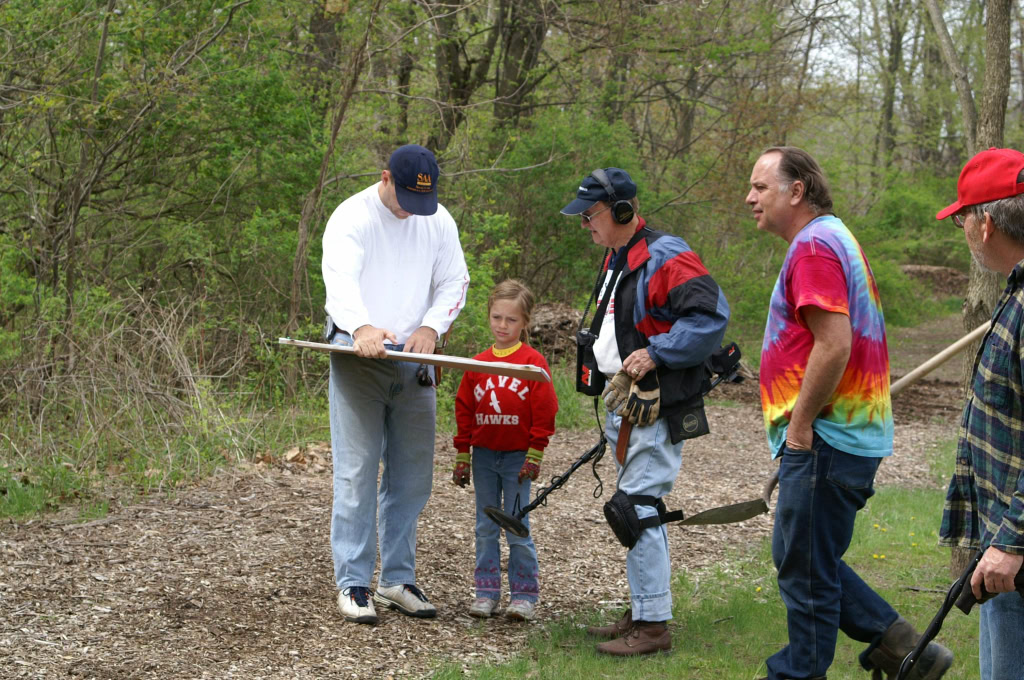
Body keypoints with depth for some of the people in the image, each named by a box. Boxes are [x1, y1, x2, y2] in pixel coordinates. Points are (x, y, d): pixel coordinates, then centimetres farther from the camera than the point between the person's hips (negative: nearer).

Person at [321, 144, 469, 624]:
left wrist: (432, 326, -12)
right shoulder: (352, 217, -9)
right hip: (358, 361, -5)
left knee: (412, 473, 8)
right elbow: (340, 278, -25)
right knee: (357, 472, -6)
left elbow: (454, 282, 8)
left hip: (414, 360, 5)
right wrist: (362, 327, -44)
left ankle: (397, 579, 19)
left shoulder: (438, 222, 8)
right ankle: (353, 584, 1)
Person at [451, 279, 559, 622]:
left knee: (517, 528, -1)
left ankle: (524, 593, 7)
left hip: (518, 456, -4)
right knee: (486, 527, 8)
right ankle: (486, 590, 15)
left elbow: (544, 411, -7)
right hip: (484, 456, 4)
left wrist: (535, 455, -10)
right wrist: (462, 455, 8)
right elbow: (464, 410, 10)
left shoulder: (533, 362, -6)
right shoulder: (478, 363, 6)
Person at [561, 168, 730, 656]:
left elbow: (711, 316, -24)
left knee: (638, 509, -11)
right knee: (636, 509, 16)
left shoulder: (665, 258, -16)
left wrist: (656, 354, -24)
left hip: (656, 409, -10)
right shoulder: (615, 261, 16)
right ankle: (642, 611, 26)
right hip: (624, 405, 10)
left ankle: (653, 625, -6)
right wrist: (601, 369, 18)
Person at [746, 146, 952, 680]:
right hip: (852, 435, 11)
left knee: (806, 569, -1)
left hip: (825, 441, -11)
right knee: (800, 557, 17)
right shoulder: (835, 238, 18)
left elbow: (834, 346, -25)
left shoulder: (814, 245, -15)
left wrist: (799, 425, -18)